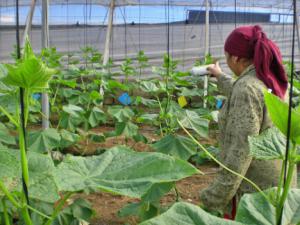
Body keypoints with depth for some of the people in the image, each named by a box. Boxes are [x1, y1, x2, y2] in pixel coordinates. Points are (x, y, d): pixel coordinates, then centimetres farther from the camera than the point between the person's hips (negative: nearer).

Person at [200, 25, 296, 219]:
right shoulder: (274, 80, 6)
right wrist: (220, 77, 44)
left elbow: (242, 148, -27)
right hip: (277, 181, 9)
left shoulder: (247, 87, -22)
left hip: (254, 188, -9)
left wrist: (215, 199, -24)